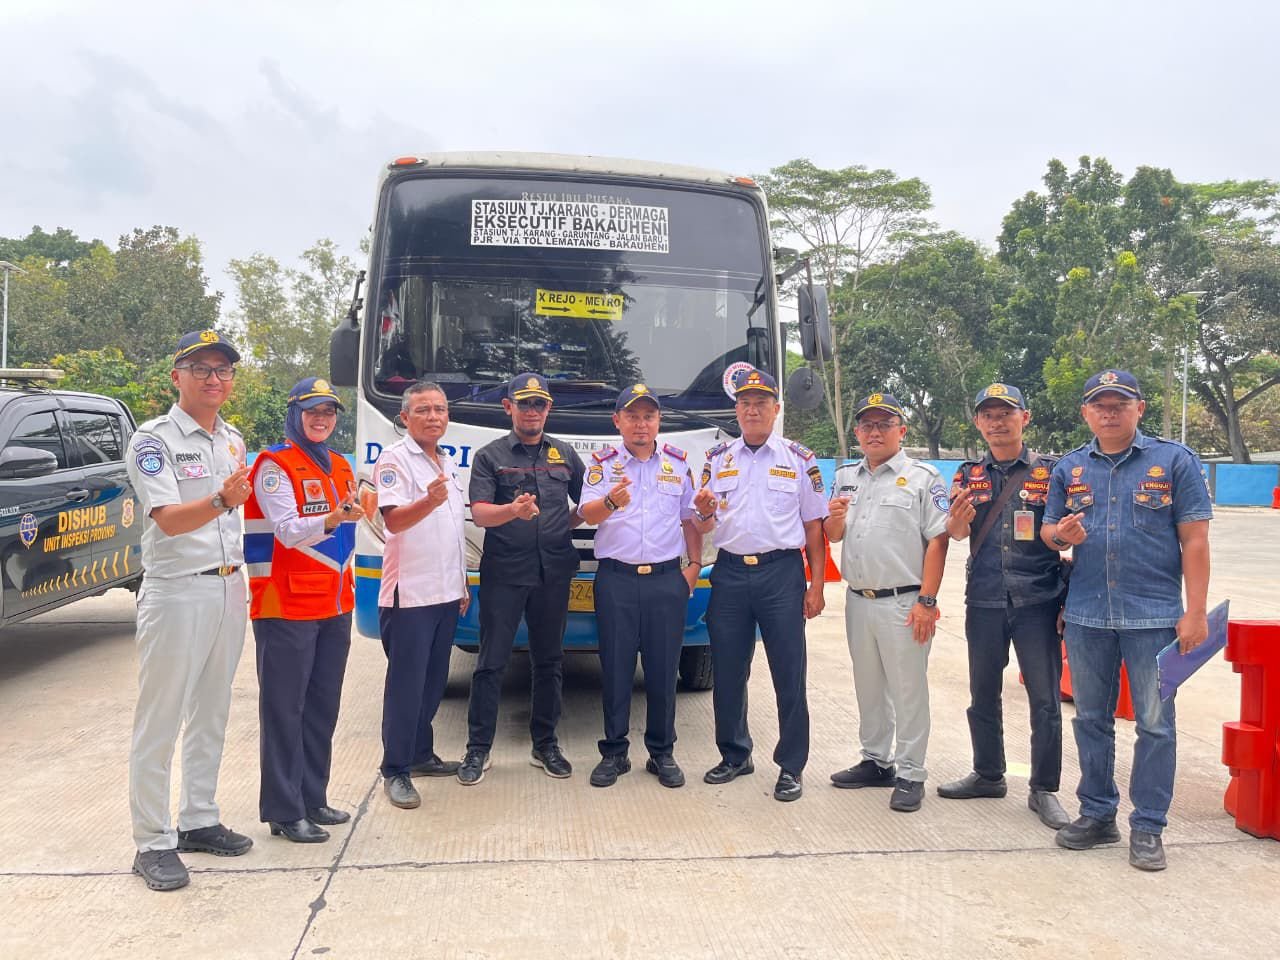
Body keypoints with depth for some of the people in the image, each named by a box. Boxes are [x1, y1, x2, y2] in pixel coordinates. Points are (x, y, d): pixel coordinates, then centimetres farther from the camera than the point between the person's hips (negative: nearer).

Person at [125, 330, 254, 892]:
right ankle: (153, 844, 9)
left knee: (211, 713, 14)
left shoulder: (233, 440, 11)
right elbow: (168, 520, -22)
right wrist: (221, 500, -40)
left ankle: (199, 821, 26)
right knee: (160, 721, -1)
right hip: (177, 591, -7)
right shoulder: (154, 440, -10)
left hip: (229, 587, 7)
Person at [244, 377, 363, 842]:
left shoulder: (340, 467, 15)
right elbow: (288, 531, -18)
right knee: (284, 709, -1)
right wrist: (331, 519, -36)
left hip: (335, 604, 7)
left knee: (323, 706, 12)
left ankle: (313, 799, 24)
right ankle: (284, 811, 7)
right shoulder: (274, 465, -7)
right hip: (287, 605, -7)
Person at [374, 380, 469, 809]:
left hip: (446, 592, 8)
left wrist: (463, 583, 20)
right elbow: (393, 520, -22)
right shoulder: (394, 459, -9)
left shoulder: (448, 462, 15)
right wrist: (429, 501, -41)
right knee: (406, 683, -3)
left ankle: (421, 754, 27)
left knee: (434, 680, 15)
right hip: (409, 593, -8)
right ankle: (395, 771, 6)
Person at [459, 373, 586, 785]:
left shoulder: (565, 454, 13)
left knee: (549, 661, 11)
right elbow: (480, 514, -10)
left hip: (553, 572, 3)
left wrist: (566, 527, 6)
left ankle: (545, 744, 22)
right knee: (491, 663, 0)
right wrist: (513, 511, -29)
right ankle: (478, 749, 10)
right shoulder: (490, 456, 2)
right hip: (503, 572, -3)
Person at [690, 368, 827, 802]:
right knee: (727, 672, 9)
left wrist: (816, 586, -2)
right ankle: (735, 755, 26)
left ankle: (791, 766, 11)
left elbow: (813, 527, 4)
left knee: (789, 674, -1)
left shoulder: (799, 458, 5)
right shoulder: (718, 458, 11)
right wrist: (705, 513, -13)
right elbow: (701, 527, 11)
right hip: (729, 573, 3)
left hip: (782, 574, -2)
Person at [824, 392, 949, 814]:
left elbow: (937, 540, -11)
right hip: (858, 600, 6)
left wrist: (926, 601, -17)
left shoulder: (922, 477, -5)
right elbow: (833, 536, 18)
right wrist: (834, 518, -6)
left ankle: (909, 774, 11)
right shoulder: (846, 477, 13)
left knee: (908, 691, 1)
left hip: (902, 603, -6)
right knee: (868, 687, 16)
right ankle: (876, 761, 30)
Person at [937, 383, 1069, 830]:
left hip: (1038, 602, -3)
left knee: (1045, 698, 2)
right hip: (984, 603, 3)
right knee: (983, 695, 14)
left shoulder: (1050, 470, 0)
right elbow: (956, 533, -4)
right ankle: (988, 775, 31)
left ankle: (1043, 790, 16)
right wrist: (956, 519, -27)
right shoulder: (969, 474, 7)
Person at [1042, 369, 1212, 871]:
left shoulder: (1174, 460, -2)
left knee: (1155, 724, 4)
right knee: (1091, 719, 12)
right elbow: (1047, 531, 12)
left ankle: (1148, 826, 17)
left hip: (1154, 615, -3)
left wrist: (1195, 612, -9)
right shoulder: (1069, 468, 8)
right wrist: (1061, 533, -12)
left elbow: (1194, 539, -4)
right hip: (1086, 616, 3)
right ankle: (1097, 813, 26)